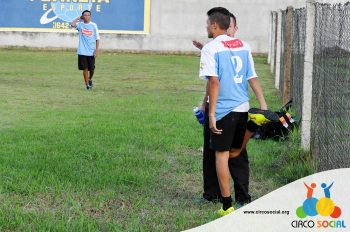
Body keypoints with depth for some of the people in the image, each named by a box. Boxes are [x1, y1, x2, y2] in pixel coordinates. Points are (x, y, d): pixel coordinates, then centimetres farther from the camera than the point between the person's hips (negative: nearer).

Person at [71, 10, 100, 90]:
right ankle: (87, 84, 9)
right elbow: (72, 24, -19)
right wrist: (79, 18, -3)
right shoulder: (80, 24, 2)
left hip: (91, 52, 0)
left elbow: (97, 38, 2)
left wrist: (96, 50, -6)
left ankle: (90, 79, 34)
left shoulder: (93, 25, 1)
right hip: (82, 51, 0)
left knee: (92, 69, 5)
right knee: (85, 68, 0)